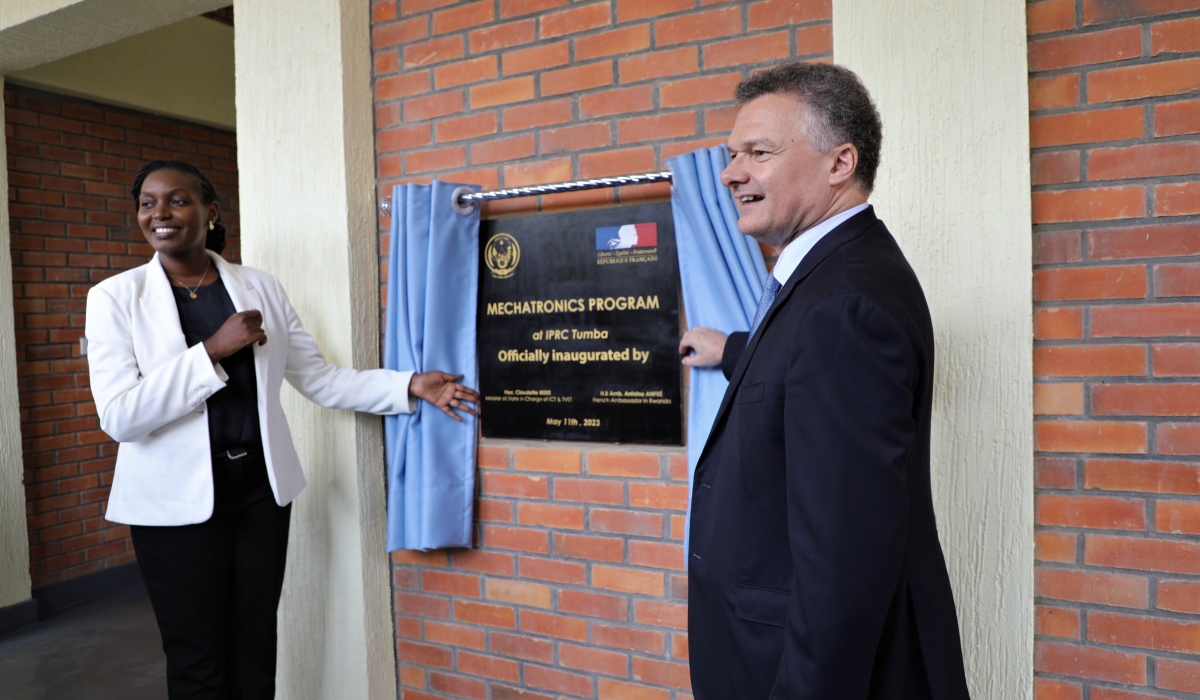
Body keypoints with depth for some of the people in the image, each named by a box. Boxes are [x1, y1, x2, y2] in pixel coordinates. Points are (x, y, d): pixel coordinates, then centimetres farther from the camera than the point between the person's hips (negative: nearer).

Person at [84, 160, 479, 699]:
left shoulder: (260, 288, 4)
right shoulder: (116, 297, -3)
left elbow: (320, 380, 4)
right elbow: (118, 416, -13)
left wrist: (411, 386, -5)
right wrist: (213, 351, -19)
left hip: (262, 488, 3)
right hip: (176, 500, -2)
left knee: (255, 650, 14)